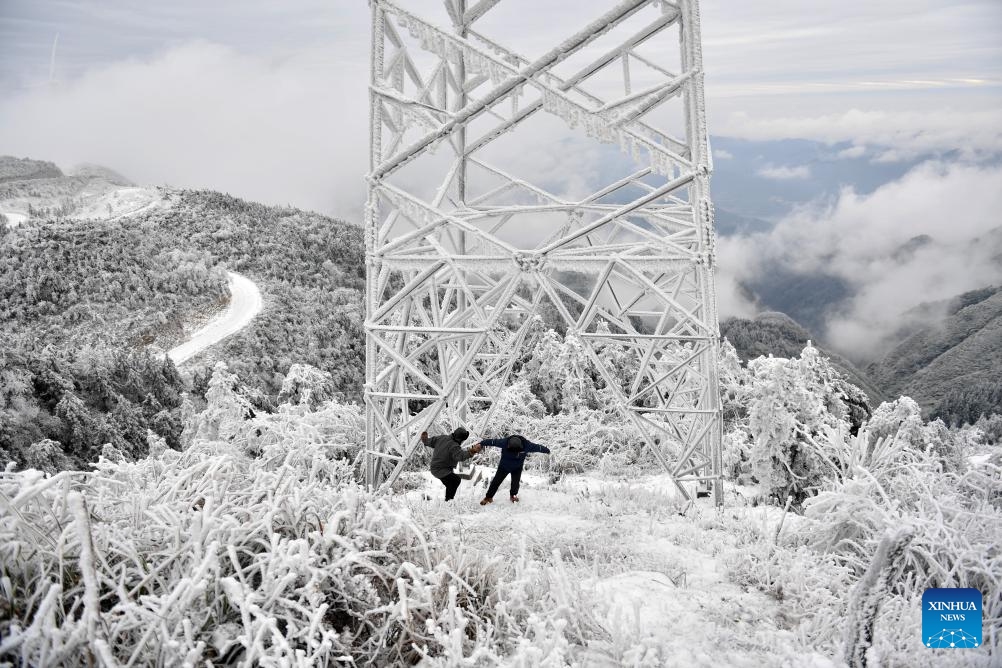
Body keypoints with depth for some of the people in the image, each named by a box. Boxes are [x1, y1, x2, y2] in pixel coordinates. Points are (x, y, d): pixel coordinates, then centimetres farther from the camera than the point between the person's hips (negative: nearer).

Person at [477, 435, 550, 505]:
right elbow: (493, 441, -21)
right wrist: (481, 443, -14)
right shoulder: (504, 442, -31)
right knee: (496, 481, 0)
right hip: (504, 466, -1)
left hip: (517, 468, 1)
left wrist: (546, 450, 6)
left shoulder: (526, 445, -27)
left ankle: (513, 495, 33)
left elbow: (536, 447, -10)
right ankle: (489, 497, 18)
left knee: (515, 482, 1)